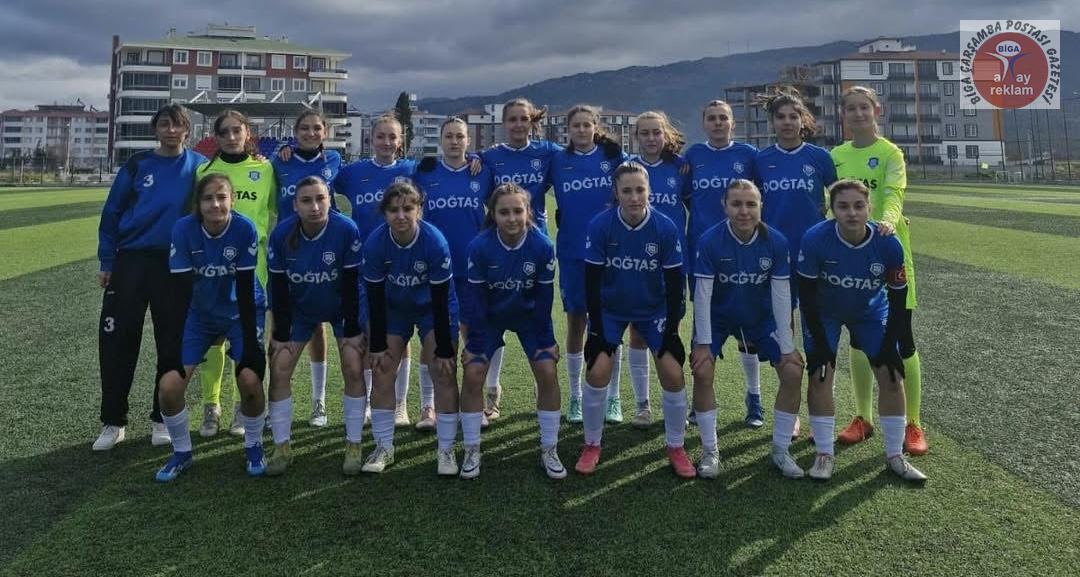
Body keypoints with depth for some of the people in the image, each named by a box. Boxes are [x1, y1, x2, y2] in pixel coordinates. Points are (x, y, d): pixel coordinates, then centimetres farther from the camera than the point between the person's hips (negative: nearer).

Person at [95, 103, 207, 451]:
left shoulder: (198, 166, 2)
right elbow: (111, 213, 6)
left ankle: (163, 418, 18)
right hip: (130, 260, 1)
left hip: (176, 265, -1)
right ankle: (113, 422, 12)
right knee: (116, 341, 0)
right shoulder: (137, 165, 4)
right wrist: (106, 262, 3)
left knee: (172, 344, 4)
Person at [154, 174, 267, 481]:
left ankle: (253, 447, 9)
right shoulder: (183, 229, -20)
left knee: (250, 380, -20)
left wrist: (250, 345, -19)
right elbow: (179, 291, -17)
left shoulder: (244, 229, -23)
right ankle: (182, 453, 15)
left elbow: (245, 290, -19)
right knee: (169, 385, -11)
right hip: (199, 313, 2)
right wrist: (174, 347, -19)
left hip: (241, 313, -2)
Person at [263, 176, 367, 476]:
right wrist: (280, 333, -9)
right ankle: (281, 448, 10)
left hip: (344, 306, -2)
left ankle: (354, 446, 4)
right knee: (279, 370, -4)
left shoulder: (347, 230, -27)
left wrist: (352, 330, -15)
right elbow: (278, 287, -12)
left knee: (354, 370, -11)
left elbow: (351, 285, -19)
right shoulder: (281, 234, -21)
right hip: (299, 308, 2)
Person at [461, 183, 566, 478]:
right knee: (472, 374, -11)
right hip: (489, 317, 0)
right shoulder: (479, 246, -25)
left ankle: (549, 450, 7)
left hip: (528, 316, 0)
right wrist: (475, 343, -16)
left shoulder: (542, 246, -24)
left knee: (547, 372, -10)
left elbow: (544, 296, -14)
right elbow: (474, 296, -18)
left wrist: (546, 340, -9)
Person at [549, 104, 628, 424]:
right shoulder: (558, 161, 5)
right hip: (572, 252, 1)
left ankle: (613, 398, 16)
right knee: (575, 324, 7)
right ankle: (575, 398, 19)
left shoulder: (614, 154, 3)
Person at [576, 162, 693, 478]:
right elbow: (592, 281, -13)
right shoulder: (600, 226, -21)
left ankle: (676, 447, 13)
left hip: (654, 309, 1)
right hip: (610, 309, 0)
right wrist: (596, 329, -14)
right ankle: (592, 446, 9)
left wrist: (672, 330, -10)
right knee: (598, 372, -13)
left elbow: (675, 283, -10)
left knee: (672, 373, -9)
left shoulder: (665, 228, -19)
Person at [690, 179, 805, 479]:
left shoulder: (776, 241, -18)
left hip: (760, 317, 2)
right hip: (717, 317, -2)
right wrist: (703, 343, -21)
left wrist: (787, 347, -14)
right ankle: (710, 452, -2)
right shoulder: (710, 241, -23)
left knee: (794, 371, -9)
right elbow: (702, 294, -21)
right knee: (702, 372, -20)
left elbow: (781, 296, -15)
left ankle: (780, 450, 9)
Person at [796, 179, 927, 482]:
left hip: (871, 311, 2)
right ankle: (825, 454, 4)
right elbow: (807, 296, -20)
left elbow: (899, 302, -12)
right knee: (820, 374, -12)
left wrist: (889, 347, -13)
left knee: (891, 375, -5)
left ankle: (895, 456, 11)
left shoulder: (888, 245, -26)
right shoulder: (815, 239, -30)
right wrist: (820, 344, -19)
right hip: (824, 312, -1)